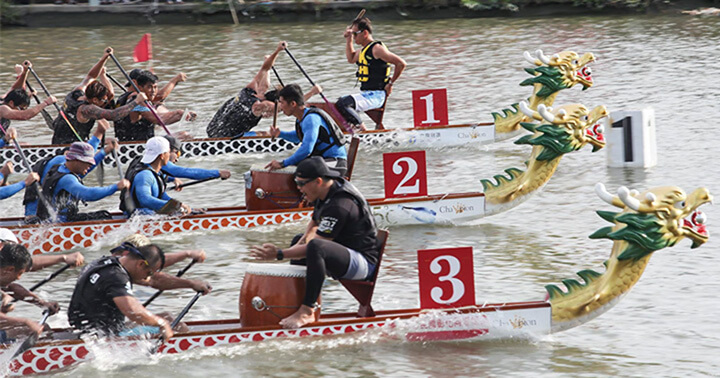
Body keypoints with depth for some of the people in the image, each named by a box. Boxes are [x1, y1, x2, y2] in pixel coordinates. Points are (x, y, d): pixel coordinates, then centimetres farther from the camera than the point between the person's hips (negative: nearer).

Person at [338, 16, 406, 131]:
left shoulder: (376, 49, -15)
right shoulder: (363, 50, 15)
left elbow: (401, 63, -17)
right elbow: (351, 59, 36)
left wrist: (391, 84, -12)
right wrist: (348, 40, 23)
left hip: (375, 96, -10)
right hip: (365, 94, 10)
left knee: (343, 104, -26)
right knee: (339, 102, 19)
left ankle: (363, 131, -19)